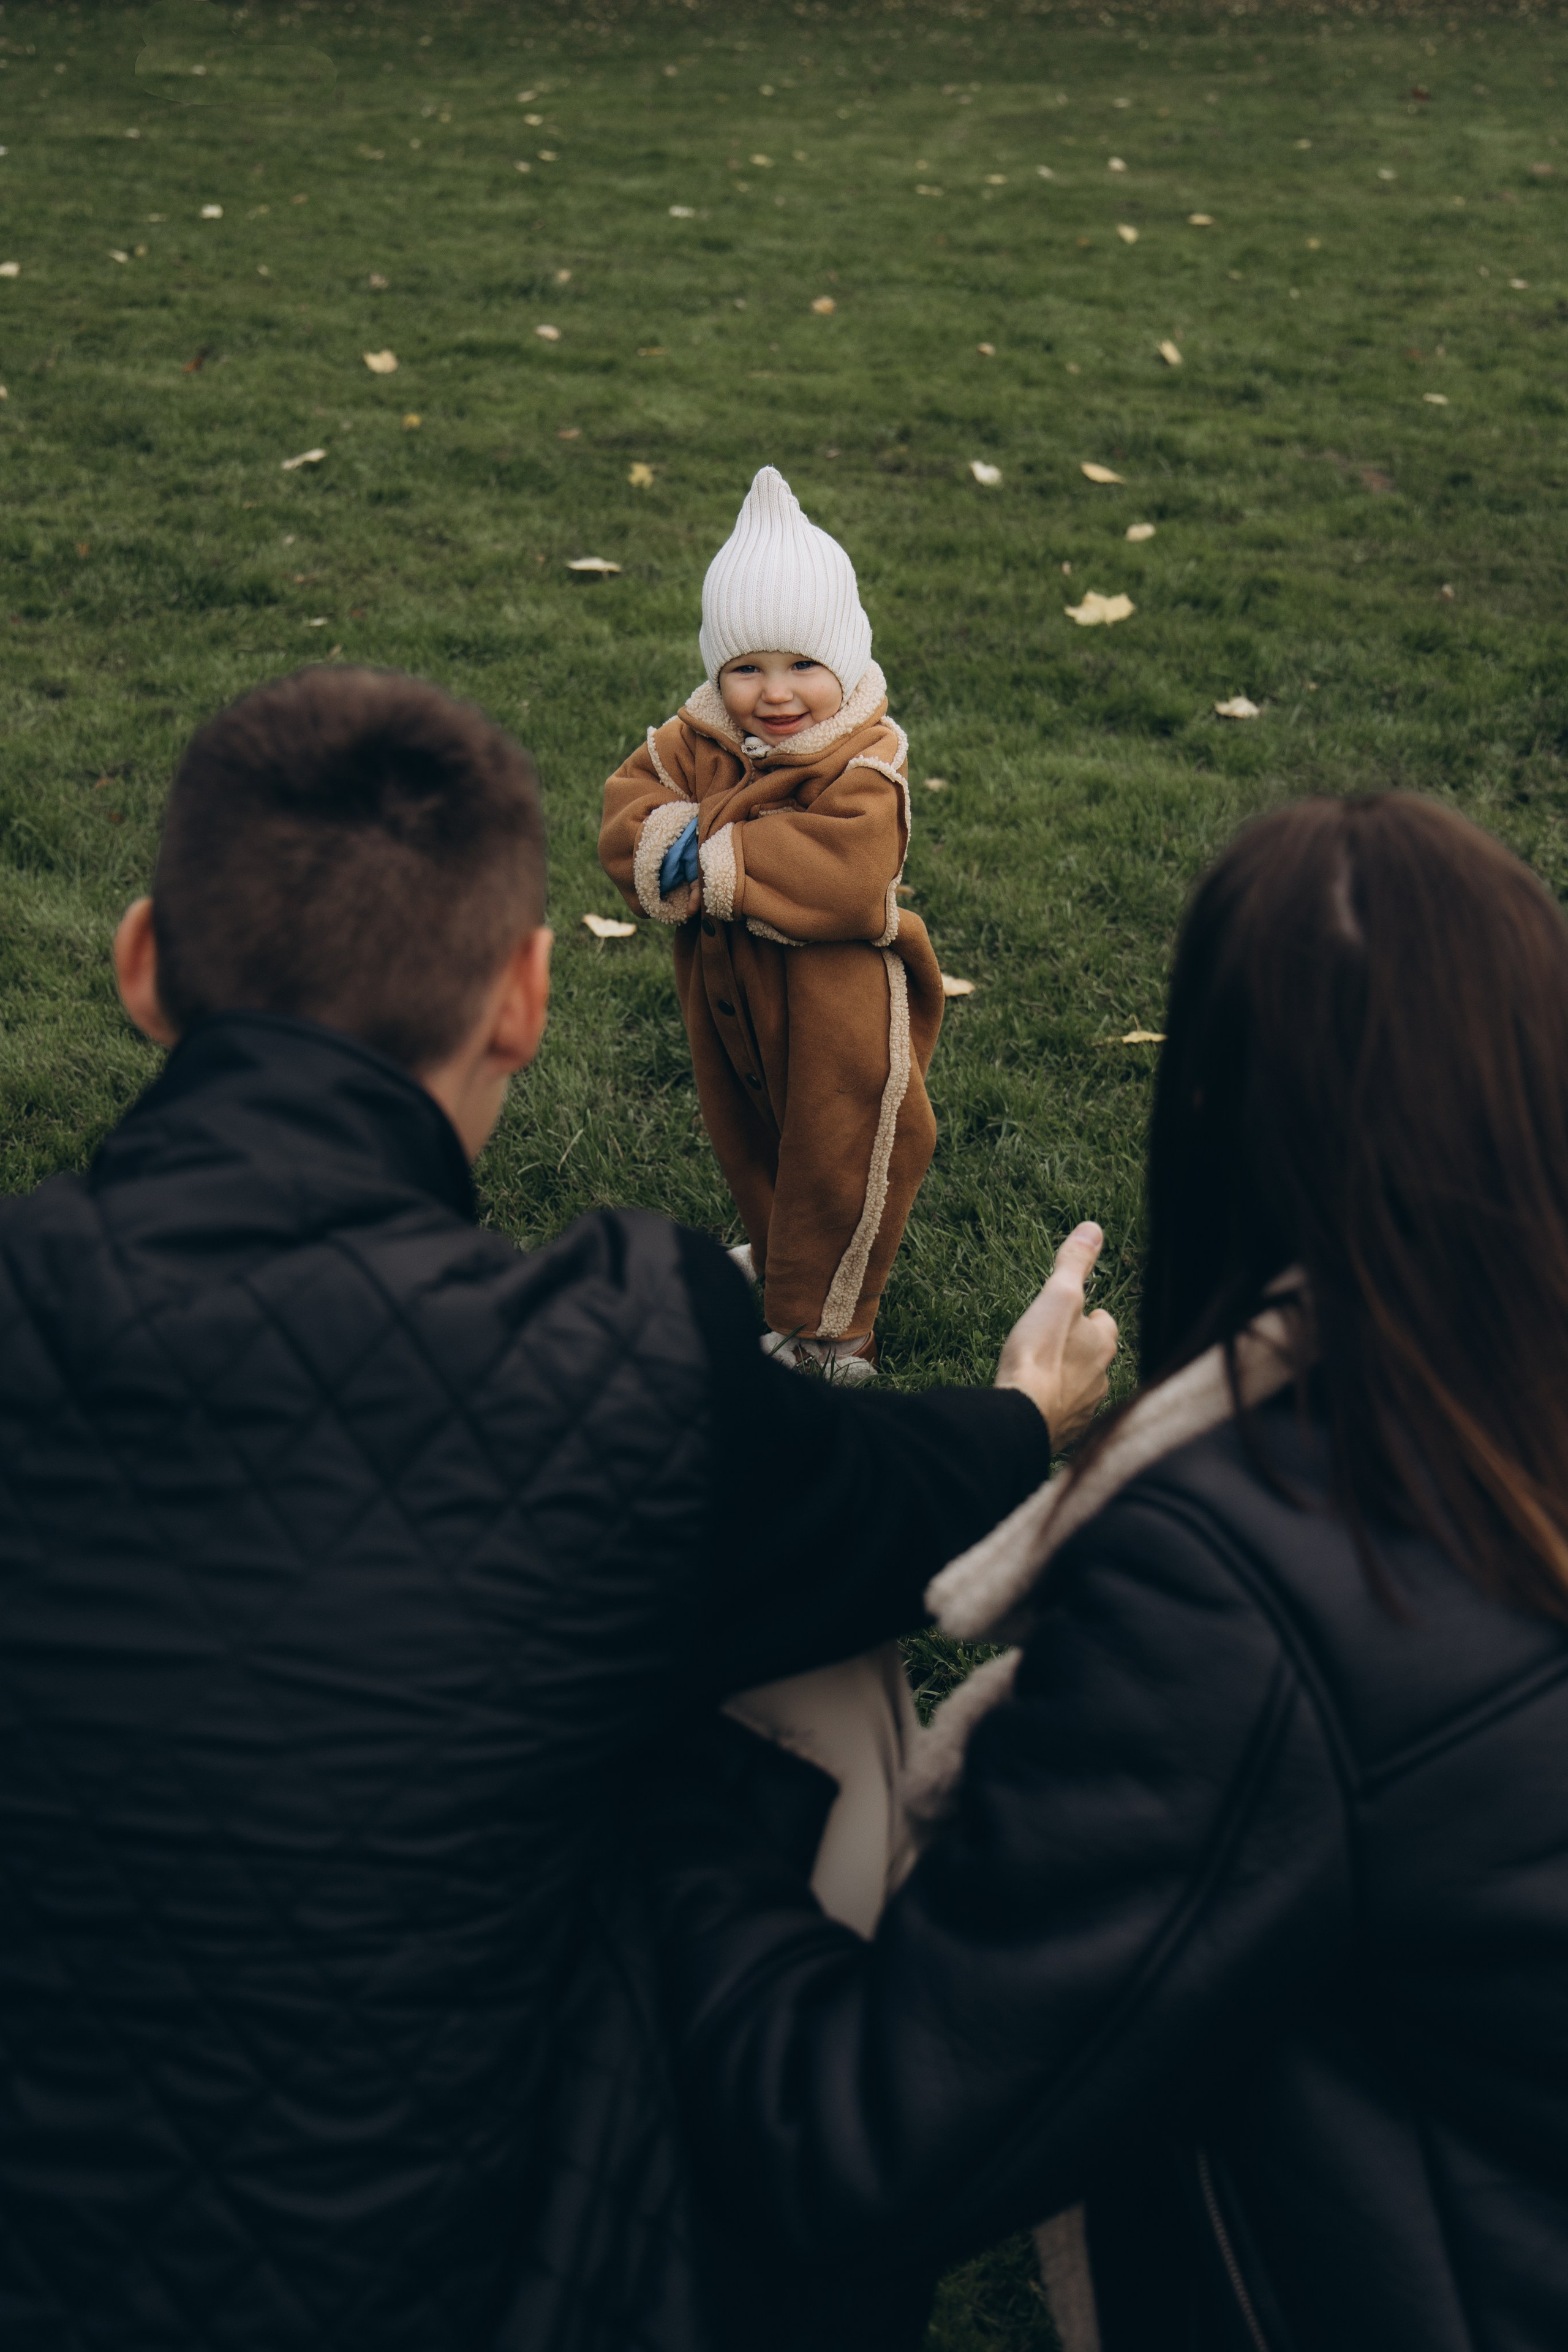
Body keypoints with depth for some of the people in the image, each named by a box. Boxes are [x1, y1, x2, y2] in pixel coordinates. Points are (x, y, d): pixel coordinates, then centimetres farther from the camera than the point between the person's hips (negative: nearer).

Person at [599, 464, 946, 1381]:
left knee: (837, 1152, 6)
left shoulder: (863, 771, -22)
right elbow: (627, 816, -8)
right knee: (749, 1136, 25)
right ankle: (778, 1251, 51)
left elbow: (845, 879, -35)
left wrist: (719, 860, -31)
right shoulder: (695, 743, -3)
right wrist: (672, 839, -31)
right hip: (727, 992, 6)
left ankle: (828, 1326, 21)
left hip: (836, 1006, -6)